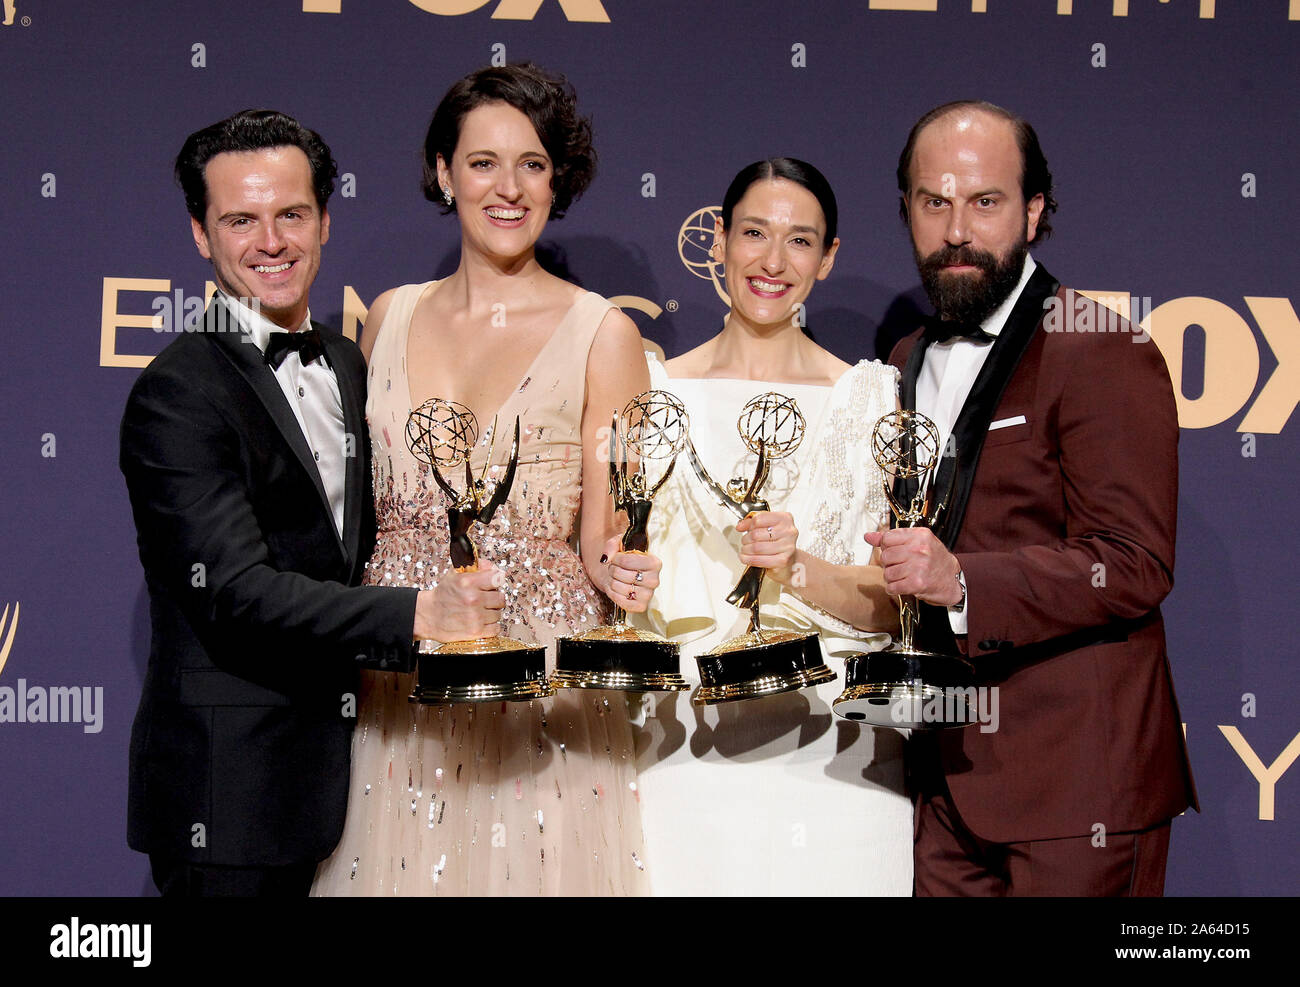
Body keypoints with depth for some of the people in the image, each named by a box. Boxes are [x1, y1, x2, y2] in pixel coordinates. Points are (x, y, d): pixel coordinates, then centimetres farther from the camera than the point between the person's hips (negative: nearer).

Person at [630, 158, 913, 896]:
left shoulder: (870, 398, 2)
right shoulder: (659, 391, 6)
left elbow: (892, 605, -1)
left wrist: (798, 569, -18)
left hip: (831, 756, -1)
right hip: (689, 752, 1)